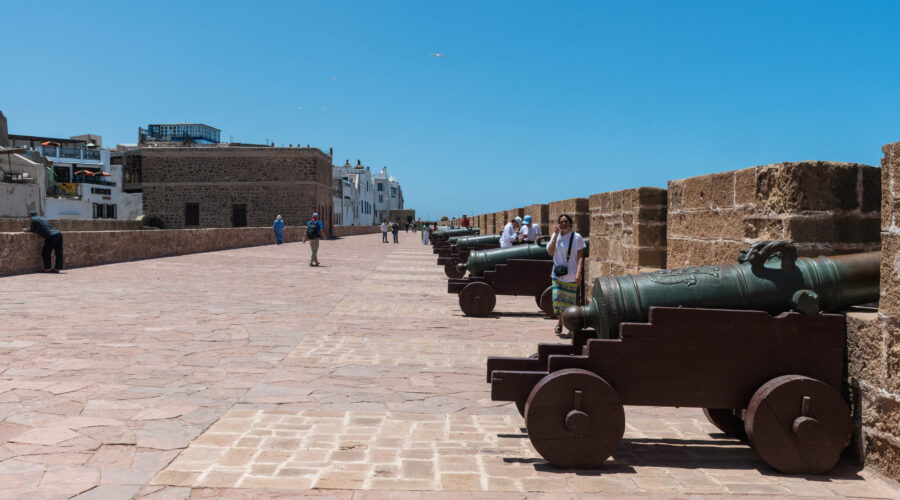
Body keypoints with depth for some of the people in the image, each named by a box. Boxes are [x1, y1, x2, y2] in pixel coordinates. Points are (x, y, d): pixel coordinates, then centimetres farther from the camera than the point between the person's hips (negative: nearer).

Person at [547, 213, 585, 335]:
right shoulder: (555, 236, 6)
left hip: (571, 276, -2)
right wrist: (556, 233, -10)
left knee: (570, 301, 3)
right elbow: (550, 251, -7)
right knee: (556, 298, -7)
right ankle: (559, 322, 14)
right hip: (557, 275, 2)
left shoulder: (577, 237, -3)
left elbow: (580, 257, -5)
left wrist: (578, 273, -17)